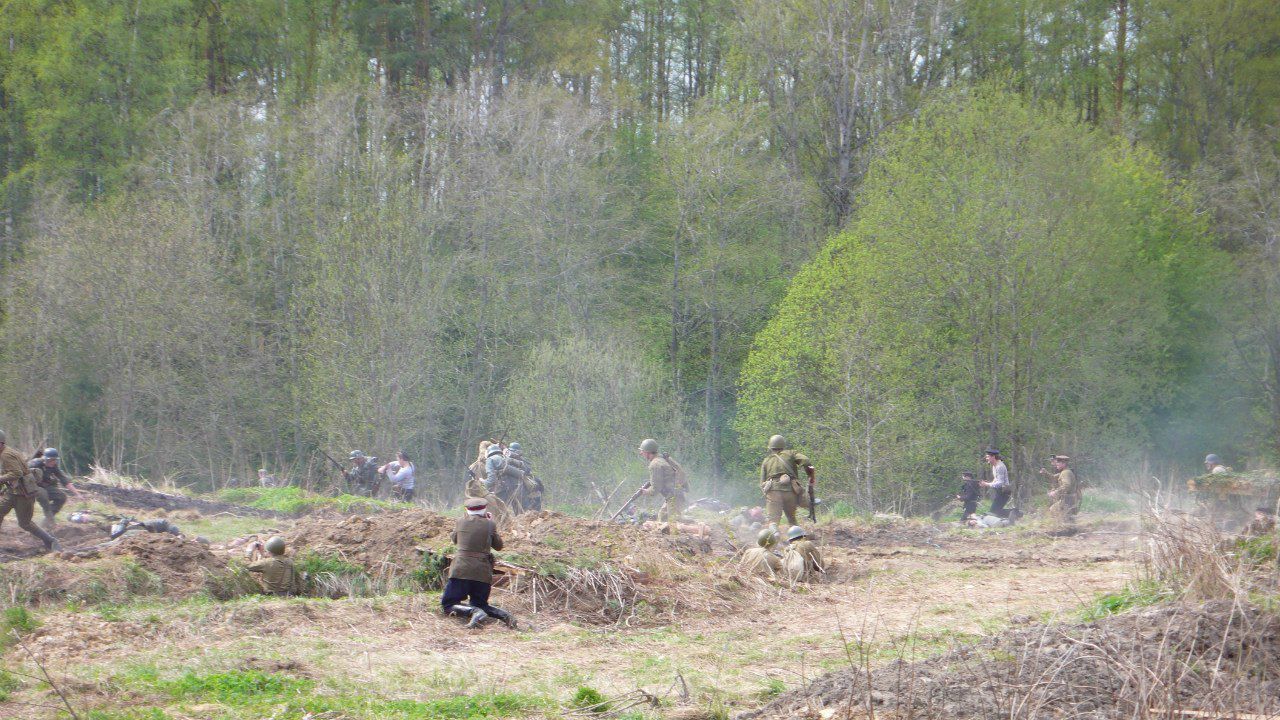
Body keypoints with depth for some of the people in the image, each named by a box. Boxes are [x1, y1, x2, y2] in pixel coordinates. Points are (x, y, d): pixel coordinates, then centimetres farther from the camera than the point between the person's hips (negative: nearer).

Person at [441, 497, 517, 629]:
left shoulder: (462, 522, 2)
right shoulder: (489, 525, 1)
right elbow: (499, 546, 15)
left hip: (462, 570, -3)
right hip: (483, 573, 3)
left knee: (448, 605, 2)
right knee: (480, 604, 19)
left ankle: (474, 612, -26)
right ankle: (504, 615, -8)